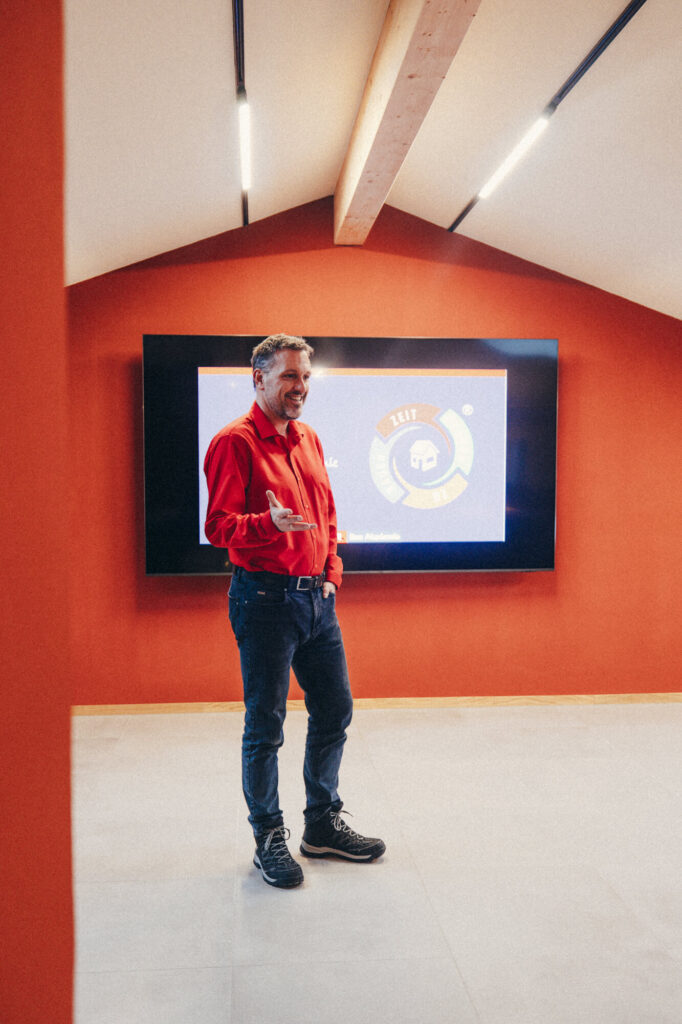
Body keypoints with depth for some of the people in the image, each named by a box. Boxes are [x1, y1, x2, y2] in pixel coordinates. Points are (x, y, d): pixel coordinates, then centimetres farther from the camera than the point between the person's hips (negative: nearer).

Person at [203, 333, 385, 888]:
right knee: (266, 724, 2)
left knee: (335, 709, 13)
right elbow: (219, 526, -15)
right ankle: (269, 837, 18)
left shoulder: (309, 440, 15)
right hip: (265, 597, -8)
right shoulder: (234, 442, -9)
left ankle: (323, 824, 30)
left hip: (316, 597, 8)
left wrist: (331, 572, 10)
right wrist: (270, 523, -32)